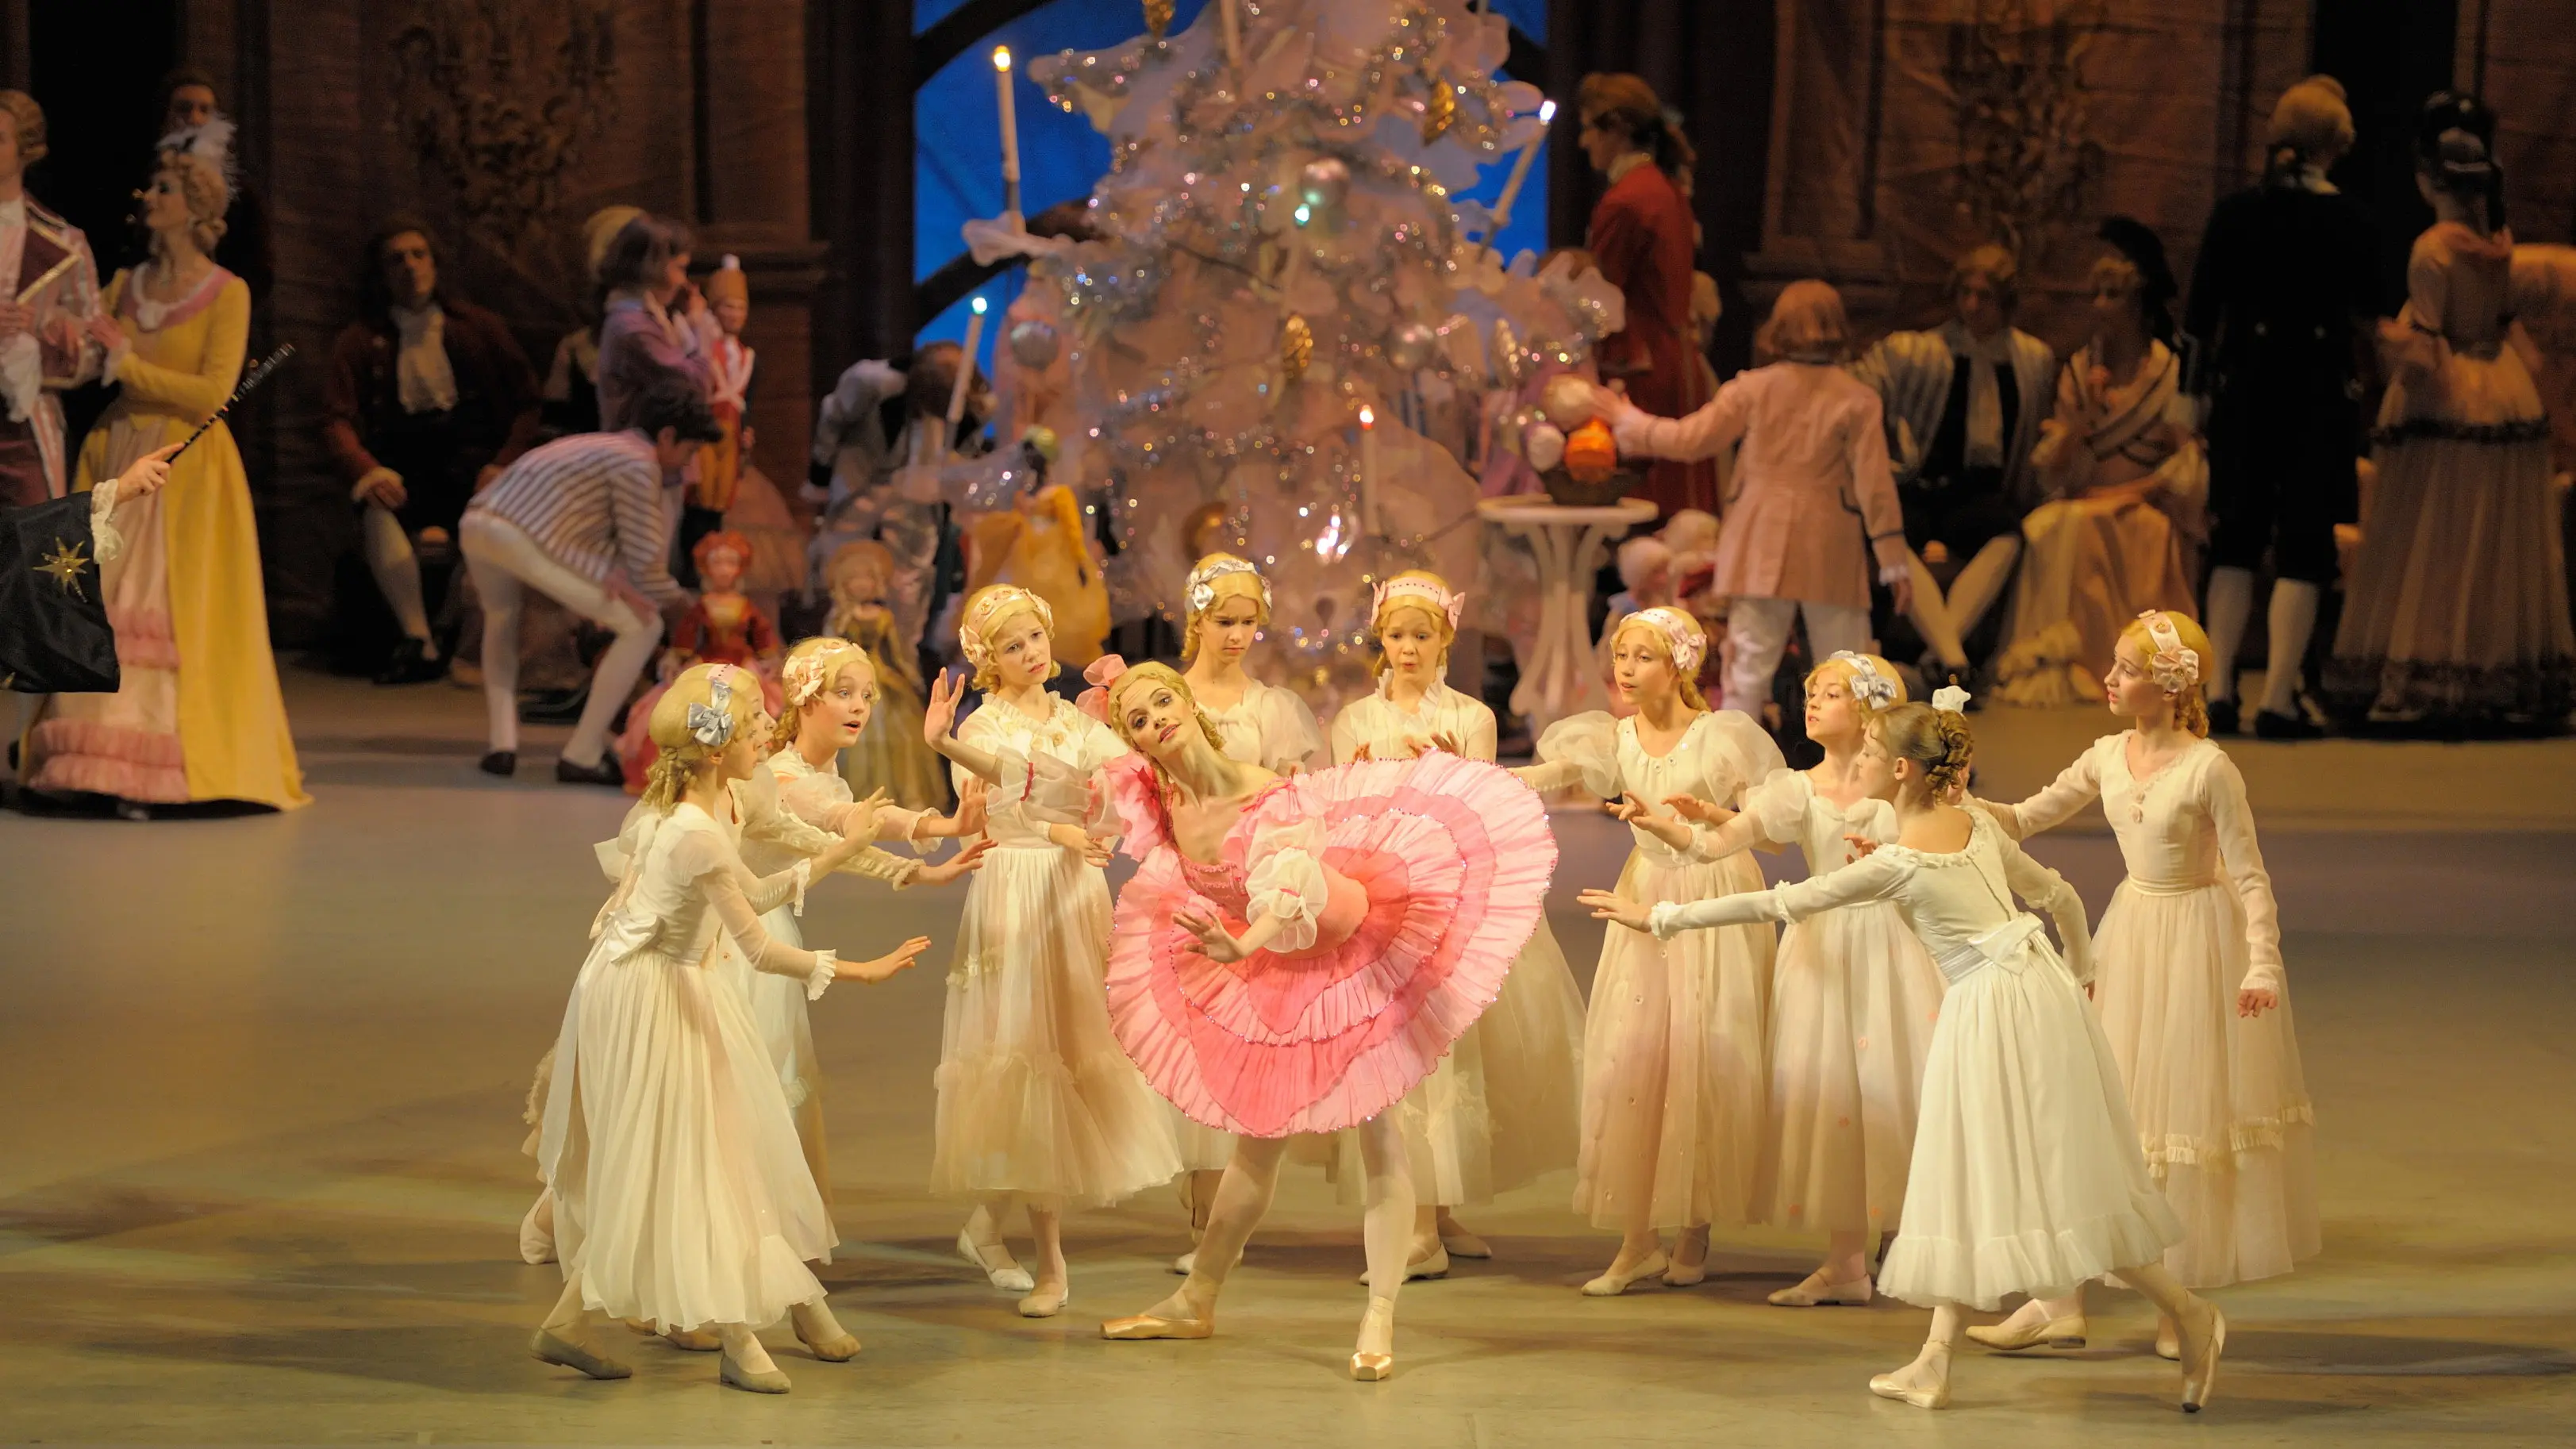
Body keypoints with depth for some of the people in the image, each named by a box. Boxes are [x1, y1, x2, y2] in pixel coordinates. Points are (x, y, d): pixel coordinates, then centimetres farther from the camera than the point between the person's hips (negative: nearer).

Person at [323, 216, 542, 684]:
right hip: (401, 462, 0)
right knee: (378, 511, -35)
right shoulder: (361, 342, 14)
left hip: (469, 453, 0)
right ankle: (417, 642, -38)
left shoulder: (479, 329, 15)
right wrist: (367, 470, -19)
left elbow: (527, 404, 10)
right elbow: (338, 420, 3)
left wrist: (503, 464, -10)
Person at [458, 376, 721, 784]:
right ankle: (581, 756, 5)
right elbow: (645, 560, 0)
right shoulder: (638, 463, 2)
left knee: (500, 619, 38)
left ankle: (502, 743, 20)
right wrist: (672, 596, 19)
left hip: (474, 525, 8)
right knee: (644, 627, 3)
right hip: (524, 538, -8)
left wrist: (614, 573, 6)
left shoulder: (596, 445, 30)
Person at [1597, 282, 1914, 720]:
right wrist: (1895, 562, -1)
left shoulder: (1753, 389, -2)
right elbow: (1875, 485, -6)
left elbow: (1690, 439, 1)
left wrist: (1627, 420, 17)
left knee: (1751, 661, 4)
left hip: (1761, 547, 1)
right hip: (1830, 551, -1)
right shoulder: (1857, 400, -5)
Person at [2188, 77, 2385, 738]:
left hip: (2247, 385, 2)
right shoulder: (2350, 222, -8)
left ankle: (2218, 689, 8)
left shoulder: (2236, 212, -2)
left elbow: (2201, 314, 1)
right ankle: (2278, 698, -4)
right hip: (2321, 390, -2)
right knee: (2303, 545, 2)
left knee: (2236, 537, 12)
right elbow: (2368, 317, -4)